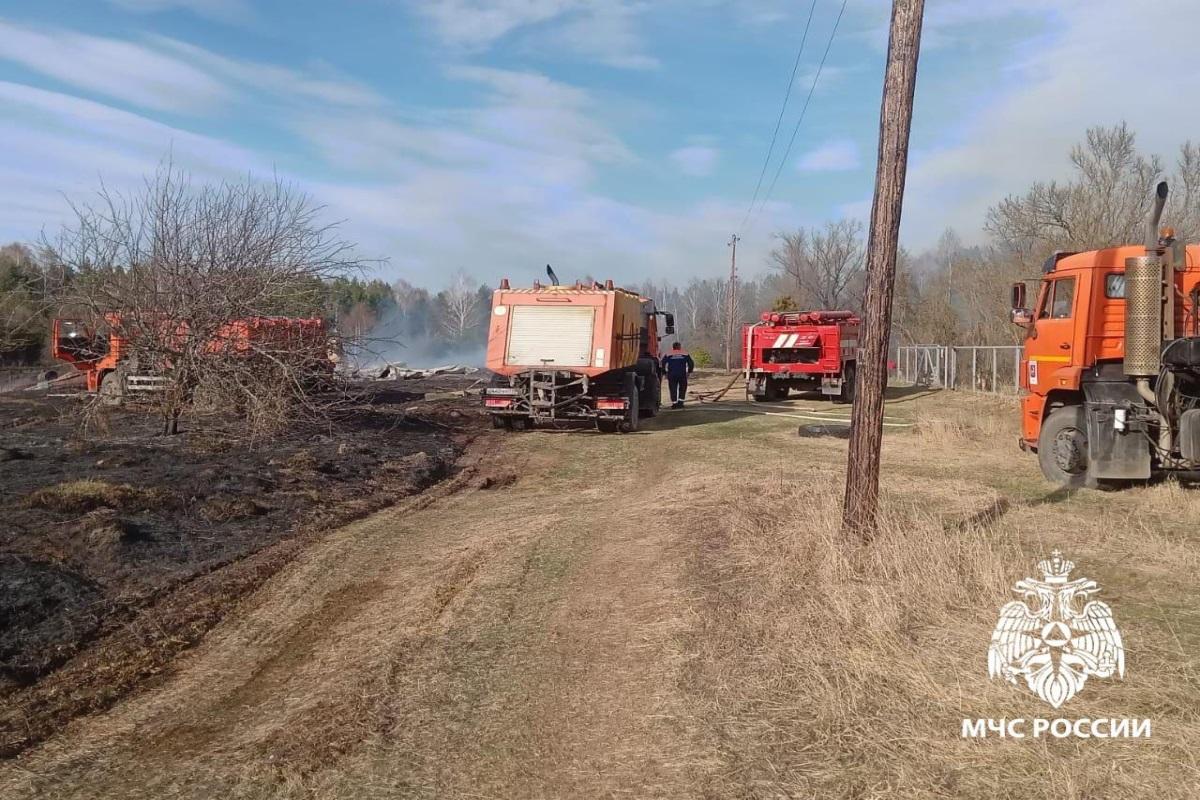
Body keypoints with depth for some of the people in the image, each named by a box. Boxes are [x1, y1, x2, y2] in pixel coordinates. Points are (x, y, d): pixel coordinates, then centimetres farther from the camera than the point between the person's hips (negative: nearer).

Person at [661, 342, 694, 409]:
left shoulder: (668, 355, 6)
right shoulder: (685, 355, 8)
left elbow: (662, 364, -1)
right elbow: (691, 364, 6)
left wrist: (664, 372, 8)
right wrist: (689, 372, 17)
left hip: (671, 375, 0)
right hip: (682, 375, 0)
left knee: (673, 389, 5)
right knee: (682, 388, 12)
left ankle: (674, 403, 0)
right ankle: (680, 402, 4)